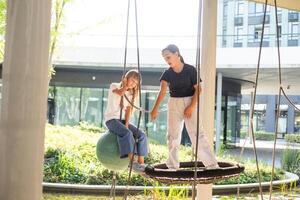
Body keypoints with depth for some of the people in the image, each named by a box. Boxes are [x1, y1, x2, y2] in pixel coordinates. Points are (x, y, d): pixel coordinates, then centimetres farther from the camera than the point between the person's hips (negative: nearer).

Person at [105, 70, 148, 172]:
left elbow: (128, 110, 1)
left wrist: (126, 124, -12)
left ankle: (141, 163, -16)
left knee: (142, 135, -14)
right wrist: (126, 84, -13)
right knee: (128, 133, -33)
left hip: (123, 120, 6)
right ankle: (132, 162, -34)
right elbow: (120, 92, -28)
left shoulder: (131, 94, 14)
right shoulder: (114, 86, -1)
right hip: (112, 119, -6)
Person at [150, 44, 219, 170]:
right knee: (172, 136, 5)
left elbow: (197, 89, -5)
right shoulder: (167, 73, -2)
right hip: (174, 104, 3)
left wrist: (192, 106, -15)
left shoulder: (190, 70, -8)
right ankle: (172, 167, 17)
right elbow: (162, 91, -16)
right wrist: (155, 108, -29)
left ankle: (212, 164, -8)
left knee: (197, 134, -10)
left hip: (190, 103, -3)